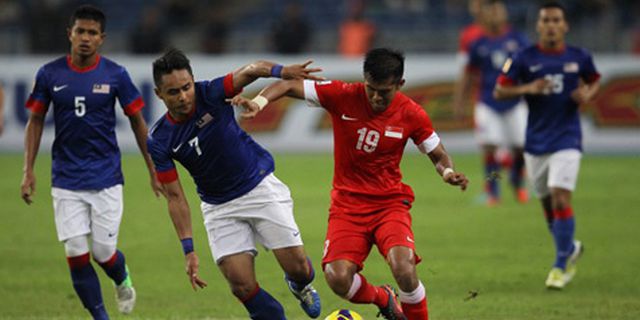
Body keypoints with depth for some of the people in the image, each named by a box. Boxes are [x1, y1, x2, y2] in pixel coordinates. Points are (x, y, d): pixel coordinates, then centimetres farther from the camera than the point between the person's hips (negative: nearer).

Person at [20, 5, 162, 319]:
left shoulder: (115, 75, -5)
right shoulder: (49, 74, -2)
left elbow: (137, 121, 4)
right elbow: (35, 122, 7)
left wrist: (153, 170, 5)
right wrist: (28, 171, 1)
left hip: (106, 178, -1)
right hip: (66, 181, 1)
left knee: (103, 253, -3)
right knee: (76, 255, -5)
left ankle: (123, 280, 33)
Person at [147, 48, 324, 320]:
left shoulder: (209, 94, -18)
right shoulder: (159, 141, -13)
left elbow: (251, 71, -34)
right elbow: (175, 197, -8)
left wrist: (280, 71, -56)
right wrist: (188, 250, -14)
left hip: (260, 186, -1)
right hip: (219, 207, 1)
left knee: (297, 266, -4)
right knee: (241, 285, -13)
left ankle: (300, 285, 33)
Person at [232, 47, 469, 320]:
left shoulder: (412, 115, -7)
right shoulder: (342, 96, -11)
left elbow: (438, 155, 7)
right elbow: (289, 86, -8)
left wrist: (448, 172, -16)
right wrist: (259, 101, -27)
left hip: (390, 203, -1)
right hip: (347, 205, 1)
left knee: (403, 269, -29)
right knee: (338, 279, -20)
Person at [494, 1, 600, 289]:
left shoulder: (579, 57, 0)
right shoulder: (524, 58, -3)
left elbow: (595, 81, 18)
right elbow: (499, 91, -3)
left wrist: (588, 95, -5)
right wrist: (527, 88, -20)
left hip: (567, 141, -2)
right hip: (536, 143, 2)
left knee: (561, 199, -17)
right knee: (547, 203, 11)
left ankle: (561, 266, -7)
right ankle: (571, 248, 38)